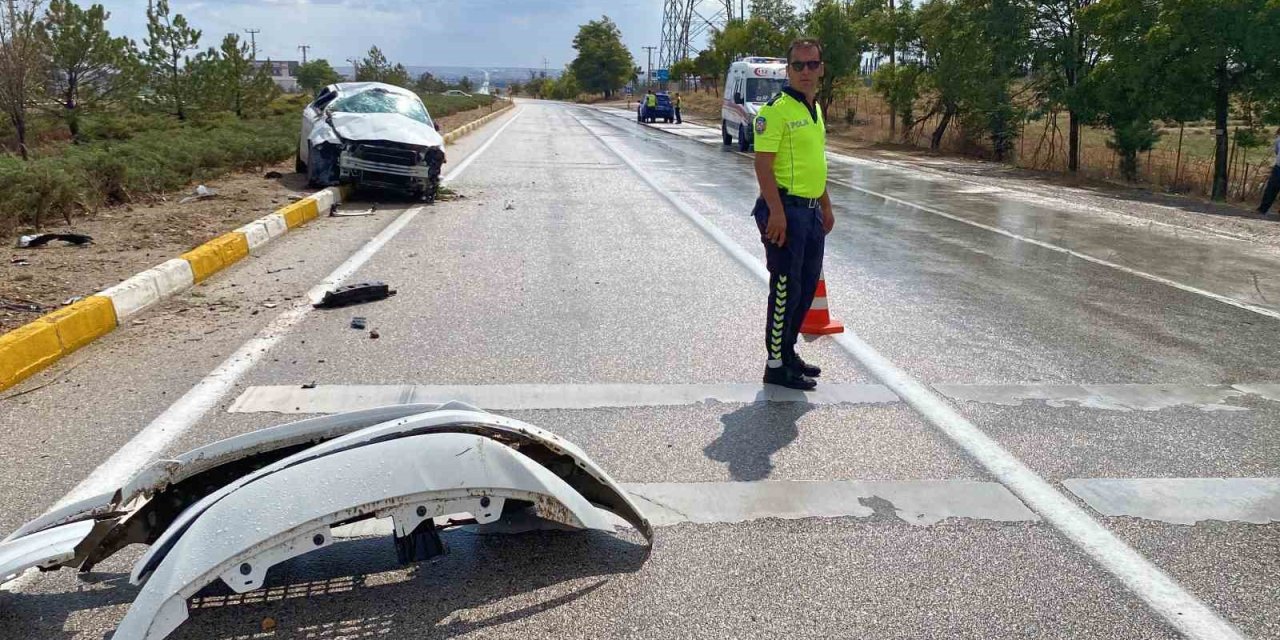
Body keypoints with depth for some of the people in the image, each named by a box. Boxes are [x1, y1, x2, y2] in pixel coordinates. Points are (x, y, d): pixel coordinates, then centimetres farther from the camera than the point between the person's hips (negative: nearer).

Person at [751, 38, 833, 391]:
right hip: (785, 209, -9)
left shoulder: (815, 109, 15)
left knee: (807, 285, 15)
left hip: (810, 210, 9)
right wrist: (776, 212, -24)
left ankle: (788, 351, 27)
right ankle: (777, 365, 5)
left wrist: (826, 206, 22)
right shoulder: (776, 110, -13)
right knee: (786, 289, -4)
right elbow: (763, 165, -18)